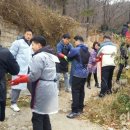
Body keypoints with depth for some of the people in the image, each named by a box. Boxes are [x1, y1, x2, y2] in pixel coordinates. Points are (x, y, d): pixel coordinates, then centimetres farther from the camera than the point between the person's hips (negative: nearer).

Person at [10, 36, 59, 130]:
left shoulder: (39, 56, -15)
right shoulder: (50, 55, 15)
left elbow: (34, 75, -19)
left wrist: (19, 80, -5)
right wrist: (25, 76, 13)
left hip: (42, 89, -9)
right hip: (50, 88, 9)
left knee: (37, 117, 1)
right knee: (44, 114, 19)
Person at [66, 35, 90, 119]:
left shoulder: (76, 50, -15)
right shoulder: (87, 51, 11)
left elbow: (69, 57, 0)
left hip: (77, 74, -8)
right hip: (84, 73, 8)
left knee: (75, 92, -6)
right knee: (81, 91, 14)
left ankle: (75, 111, -6)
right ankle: (80, 108, 22)